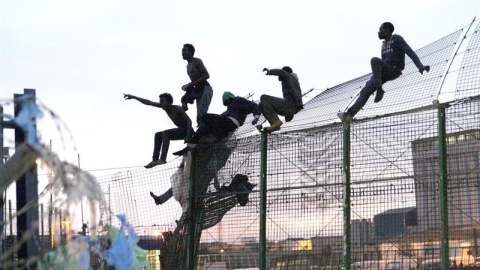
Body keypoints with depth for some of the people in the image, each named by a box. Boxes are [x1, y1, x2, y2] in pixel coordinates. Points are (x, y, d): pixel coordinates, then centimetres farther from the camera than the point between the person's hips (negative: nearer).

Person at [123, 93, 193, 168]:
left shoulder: (177, 109, -22)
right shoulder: (165, 107, 0)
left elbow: (189, 121, -26)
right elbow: (148, 102, 4)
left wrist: (188, 136, -36)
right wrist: (133, 97, 3)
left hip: (187, 131, -9)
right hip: (180, 131, 9)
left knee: (166, 133, -27)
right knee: (158, 135, 9)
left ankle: (163, 159, -35)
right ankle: (155, 159, -2)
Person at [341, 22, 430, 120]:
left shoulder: (398, 39, -2)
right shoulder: (384, 44, 22)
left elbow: (411, 53, -12)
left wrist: (420, 66, -26)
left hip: (394, 71, -8)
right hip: (384, 72, 8)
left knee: (374, 60, -33)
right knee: (366, 91, -6)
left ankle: (379, 89, -29)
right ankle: (350, 113, -8)